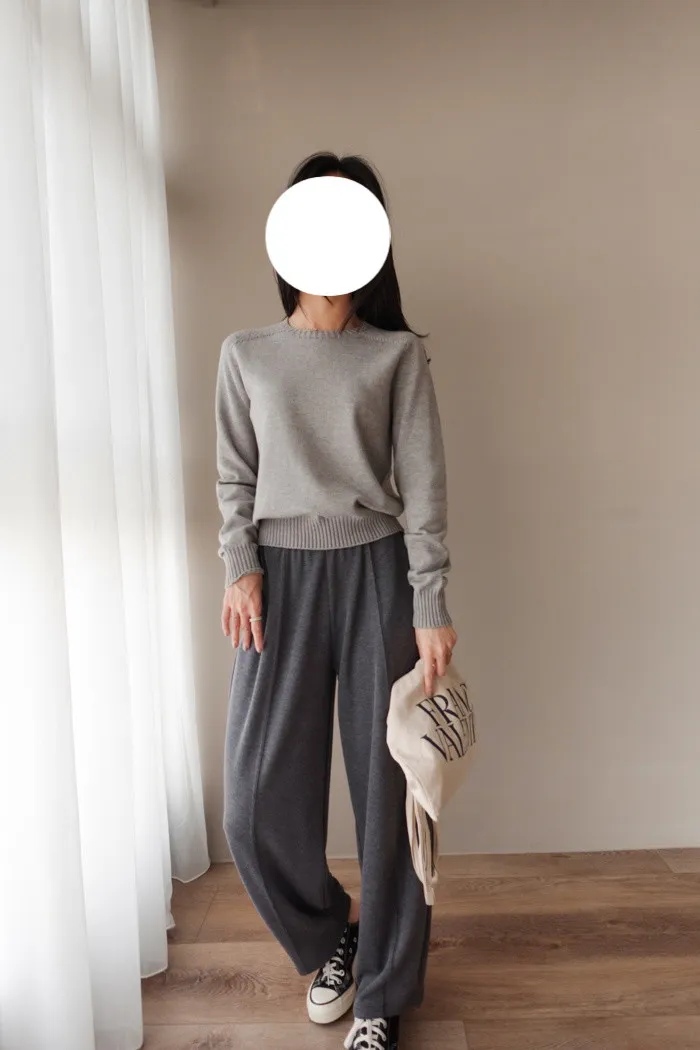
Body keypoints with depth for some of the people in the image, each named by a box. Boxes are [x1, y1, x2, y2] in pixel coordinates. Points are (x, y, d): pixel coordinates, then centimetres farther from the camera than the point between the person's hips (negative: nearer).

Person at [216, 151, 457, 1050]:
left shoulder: (398, 354, 5)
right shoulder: (246, 353, 10)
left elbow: (423, 482, -2)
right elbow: (234, 477, 10)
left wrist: (430, 605, -9)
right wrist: (241, 570, -5)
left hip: (374, 572, -1)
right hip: (281, 576, 2)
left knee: (384, 785, 4)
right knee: (258, 799, 1)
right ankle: (329, 936, 33)